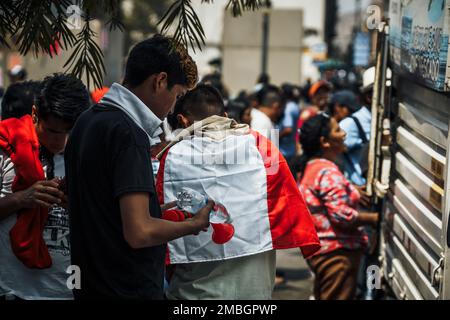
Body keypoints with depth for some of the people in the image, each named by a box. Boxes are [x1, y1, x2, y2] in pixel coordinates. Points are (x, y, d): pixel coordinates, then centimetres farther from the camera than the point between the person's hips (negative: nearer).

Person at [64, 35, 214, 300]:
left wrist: (161, 210, 17)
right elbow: (139, 233, -24)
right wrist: (195, 224, -9)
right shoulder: (128, 132, -19)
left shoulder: (87, 121, 8)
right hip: (129, 290, -9)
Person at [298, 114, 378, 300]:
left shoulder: (311, 167, 12)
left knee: (324, 296, 18)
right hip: (336, 253, -11)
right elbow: (342, 215, -26)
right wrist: (373, 219, -13)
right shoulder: (328, 172, -20)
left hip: (321, 249, 11)